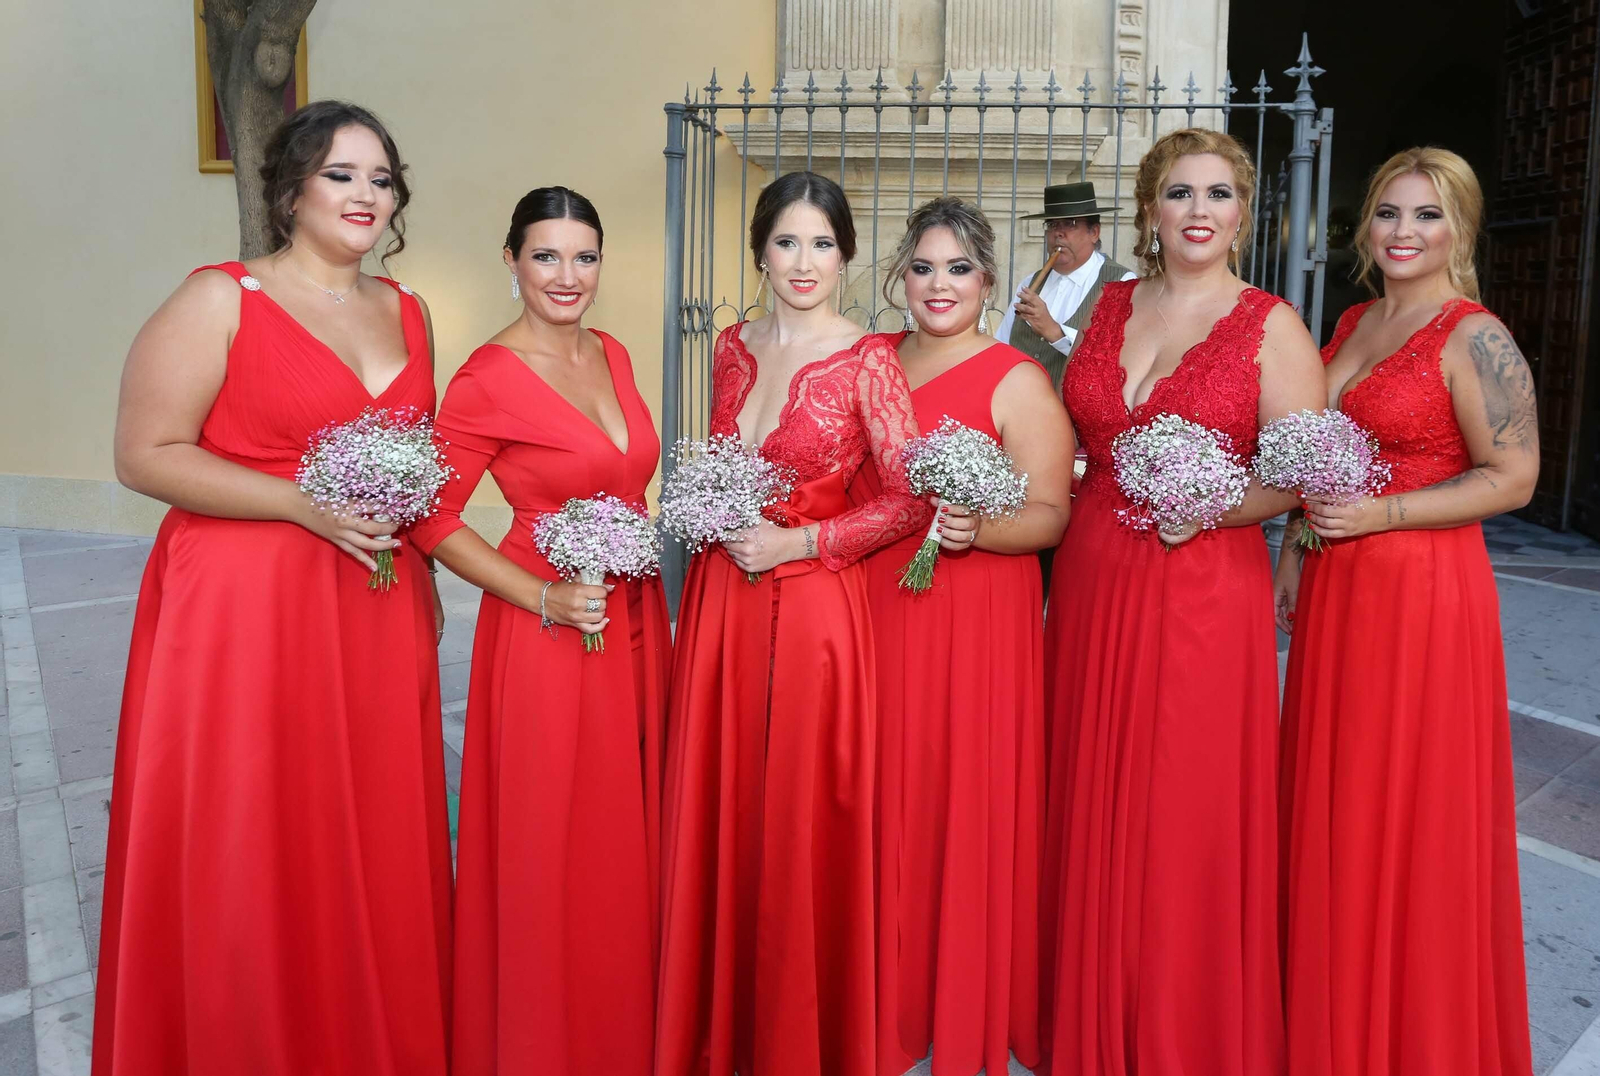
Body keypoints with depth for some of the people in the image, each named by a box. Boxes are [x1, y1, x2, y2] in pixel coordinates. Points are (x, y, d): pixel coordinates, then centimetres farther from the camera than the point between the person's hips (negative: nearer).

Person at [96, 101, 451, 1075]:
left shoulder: (407, 312, 13)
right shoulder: (220, 300, -5)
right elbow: (146, 454, -10)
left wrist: (423, 580, 15)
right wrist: (306, 504, -18)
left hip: (380, 613, 5)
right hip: (244, 609, -5)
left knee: (377, 848, 11)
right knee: (249, 855, 3)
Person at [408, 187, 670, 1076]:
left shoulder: (611, 355, 8)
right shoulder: (488, 378, -14)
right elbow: (433, 520, -12)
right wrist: (545, 599, -17)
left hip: (637, 622, 7)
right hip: (550, 636, -7)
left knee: (628, 833, 18)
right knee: (551, 846, 6)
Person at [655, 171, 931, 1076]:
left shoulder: (868, 361, -7)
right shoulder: (735, 348, 9)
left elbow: (913, 500, -9)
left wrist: (798, 542, -13)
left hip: (814, 603, -5)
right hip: (721, 601, 5)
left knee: (802, 823, 3)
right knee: (717, 813, 11)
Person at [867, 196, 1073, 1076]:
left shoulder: (1017, 381, -4)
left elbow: (1051, 516, -9)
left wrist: (976, 529, -25)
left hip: (977, 622, -5)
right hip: (873, 612, 5)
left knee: (967, 805, 2)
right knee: (886, 805, 10)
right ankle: (887, 1004, 28)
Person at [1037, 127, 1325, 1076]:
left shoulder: (1271, 326, -2)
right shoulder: (1110, 306, 10)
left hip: (1205, 592, -4)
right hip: (1091, 584, 4)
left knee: (1187, 820, 2)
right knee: (1092, 812, 11)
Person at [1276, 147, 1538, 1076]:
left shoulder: (1475, 339, -11)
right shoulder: (1353, 325, 12)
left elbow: (1512, 478, -14)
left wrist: (1375, 517, -19)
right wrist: (1294, 553, 12)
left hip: (1421, 591, -7)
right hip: (1335, 588, 7)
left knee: (1406, 813, 3)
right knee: (1329, 804, 14)